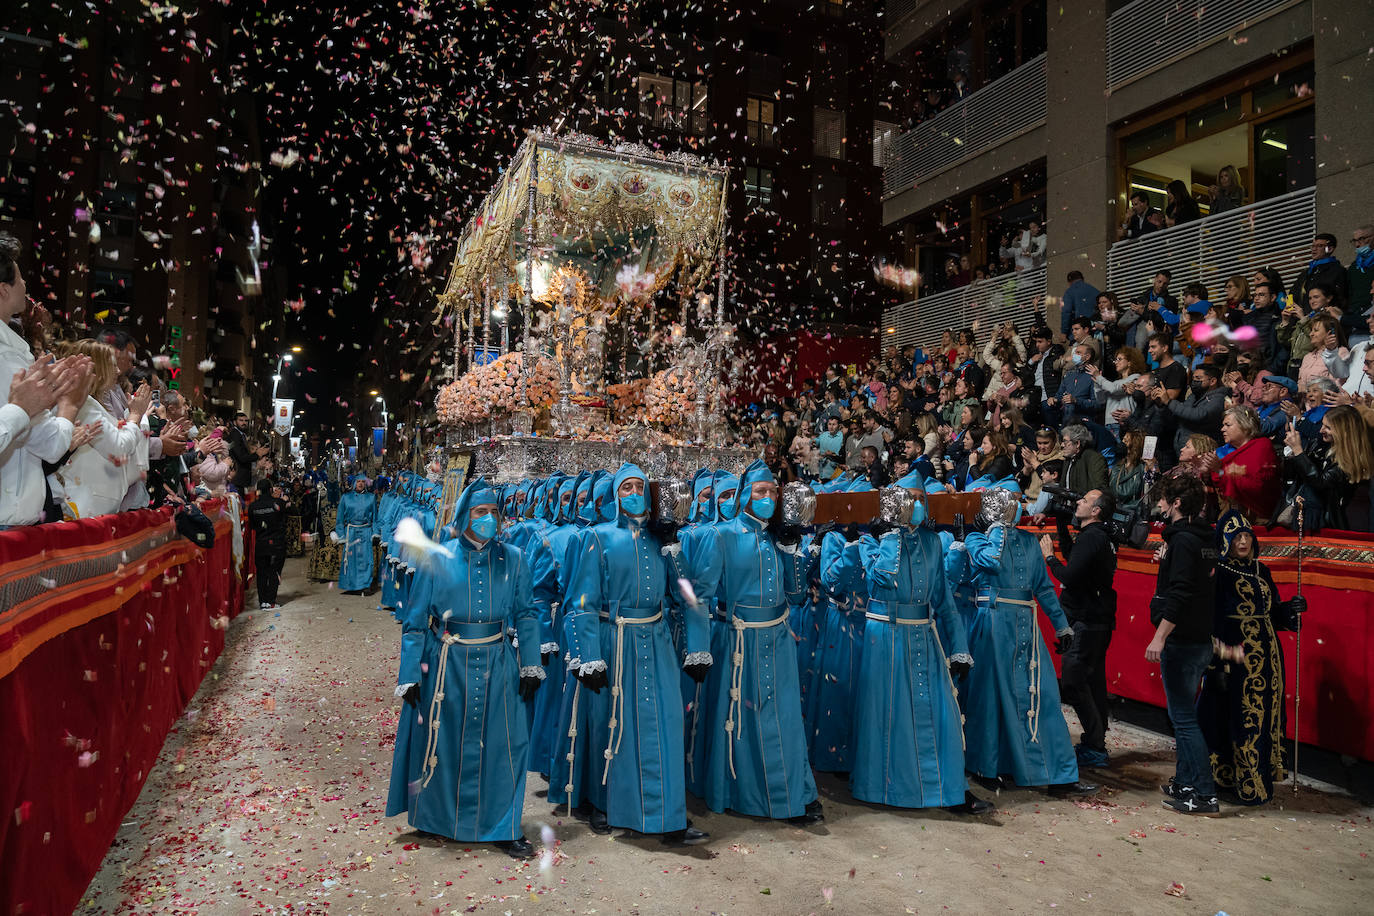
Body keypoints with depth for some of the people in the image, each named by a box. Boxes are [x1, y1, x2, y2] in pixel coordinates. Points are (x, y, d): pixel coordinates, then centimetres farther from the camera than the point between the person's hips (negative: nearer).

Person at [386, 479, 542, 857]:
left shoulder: (511, 558, 2)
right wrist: (410, 676, -2)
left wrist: (531, 665, -1)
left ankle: (503, 829, 18)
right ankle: (437, 816, 35)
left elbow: (525, 613, 6)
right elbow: (414, 621, 1)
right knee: (443, 742, 11)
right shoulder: (438, 560, -2)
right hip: (448, 664, -1)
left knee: (502, 744, 1)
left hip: (496, 664, 1)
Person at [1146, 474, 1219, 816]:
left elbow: (1179, 595, -24)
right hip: (1200, 642, 10)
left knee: (1183, 718, -4)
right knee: (1183, 716, 17)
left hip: (1181, 643, -10)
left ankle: (1204, 794, 0)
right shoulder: (1204, 539, 12)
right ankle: (1185, 782, 26)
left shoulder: (1183, 540, -16)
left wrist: (1159, 637, -25)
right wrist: (1167, 561, 17)